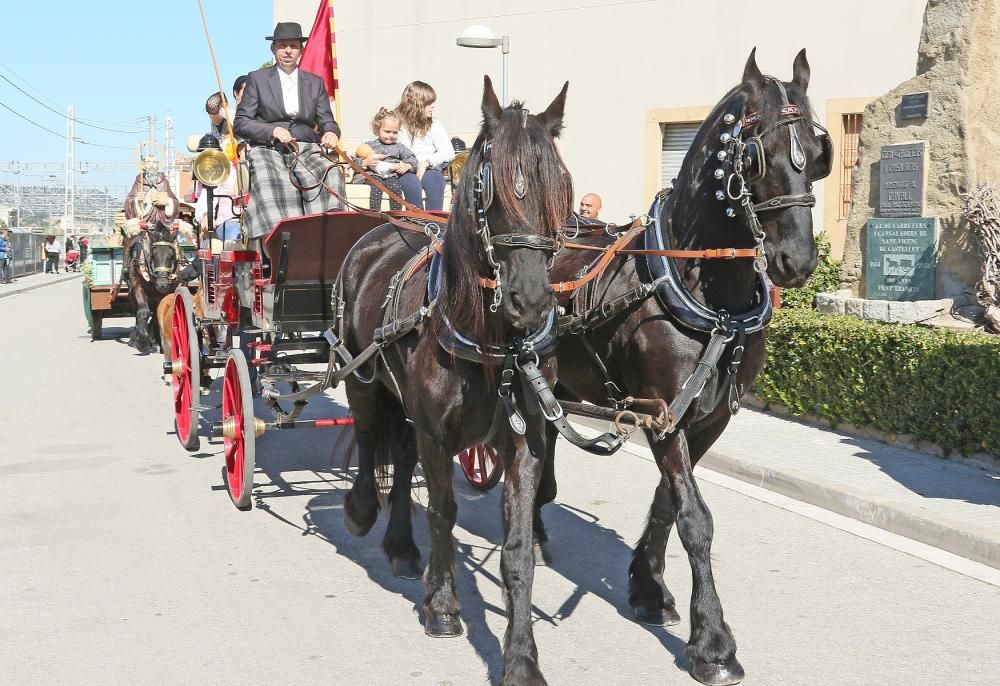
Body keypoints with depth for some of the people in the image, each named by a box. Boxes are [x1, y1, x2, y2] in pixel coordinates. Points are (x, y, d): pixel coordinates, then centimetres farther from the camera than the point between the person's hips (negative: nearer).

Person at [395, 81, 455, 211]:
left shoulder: (434, 125, 12)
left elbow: (449, 152, 0)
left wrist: (426, 162, -14)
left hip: (429, 169, 2)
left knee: (436, 182, -32)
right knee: (412, 184, -35)